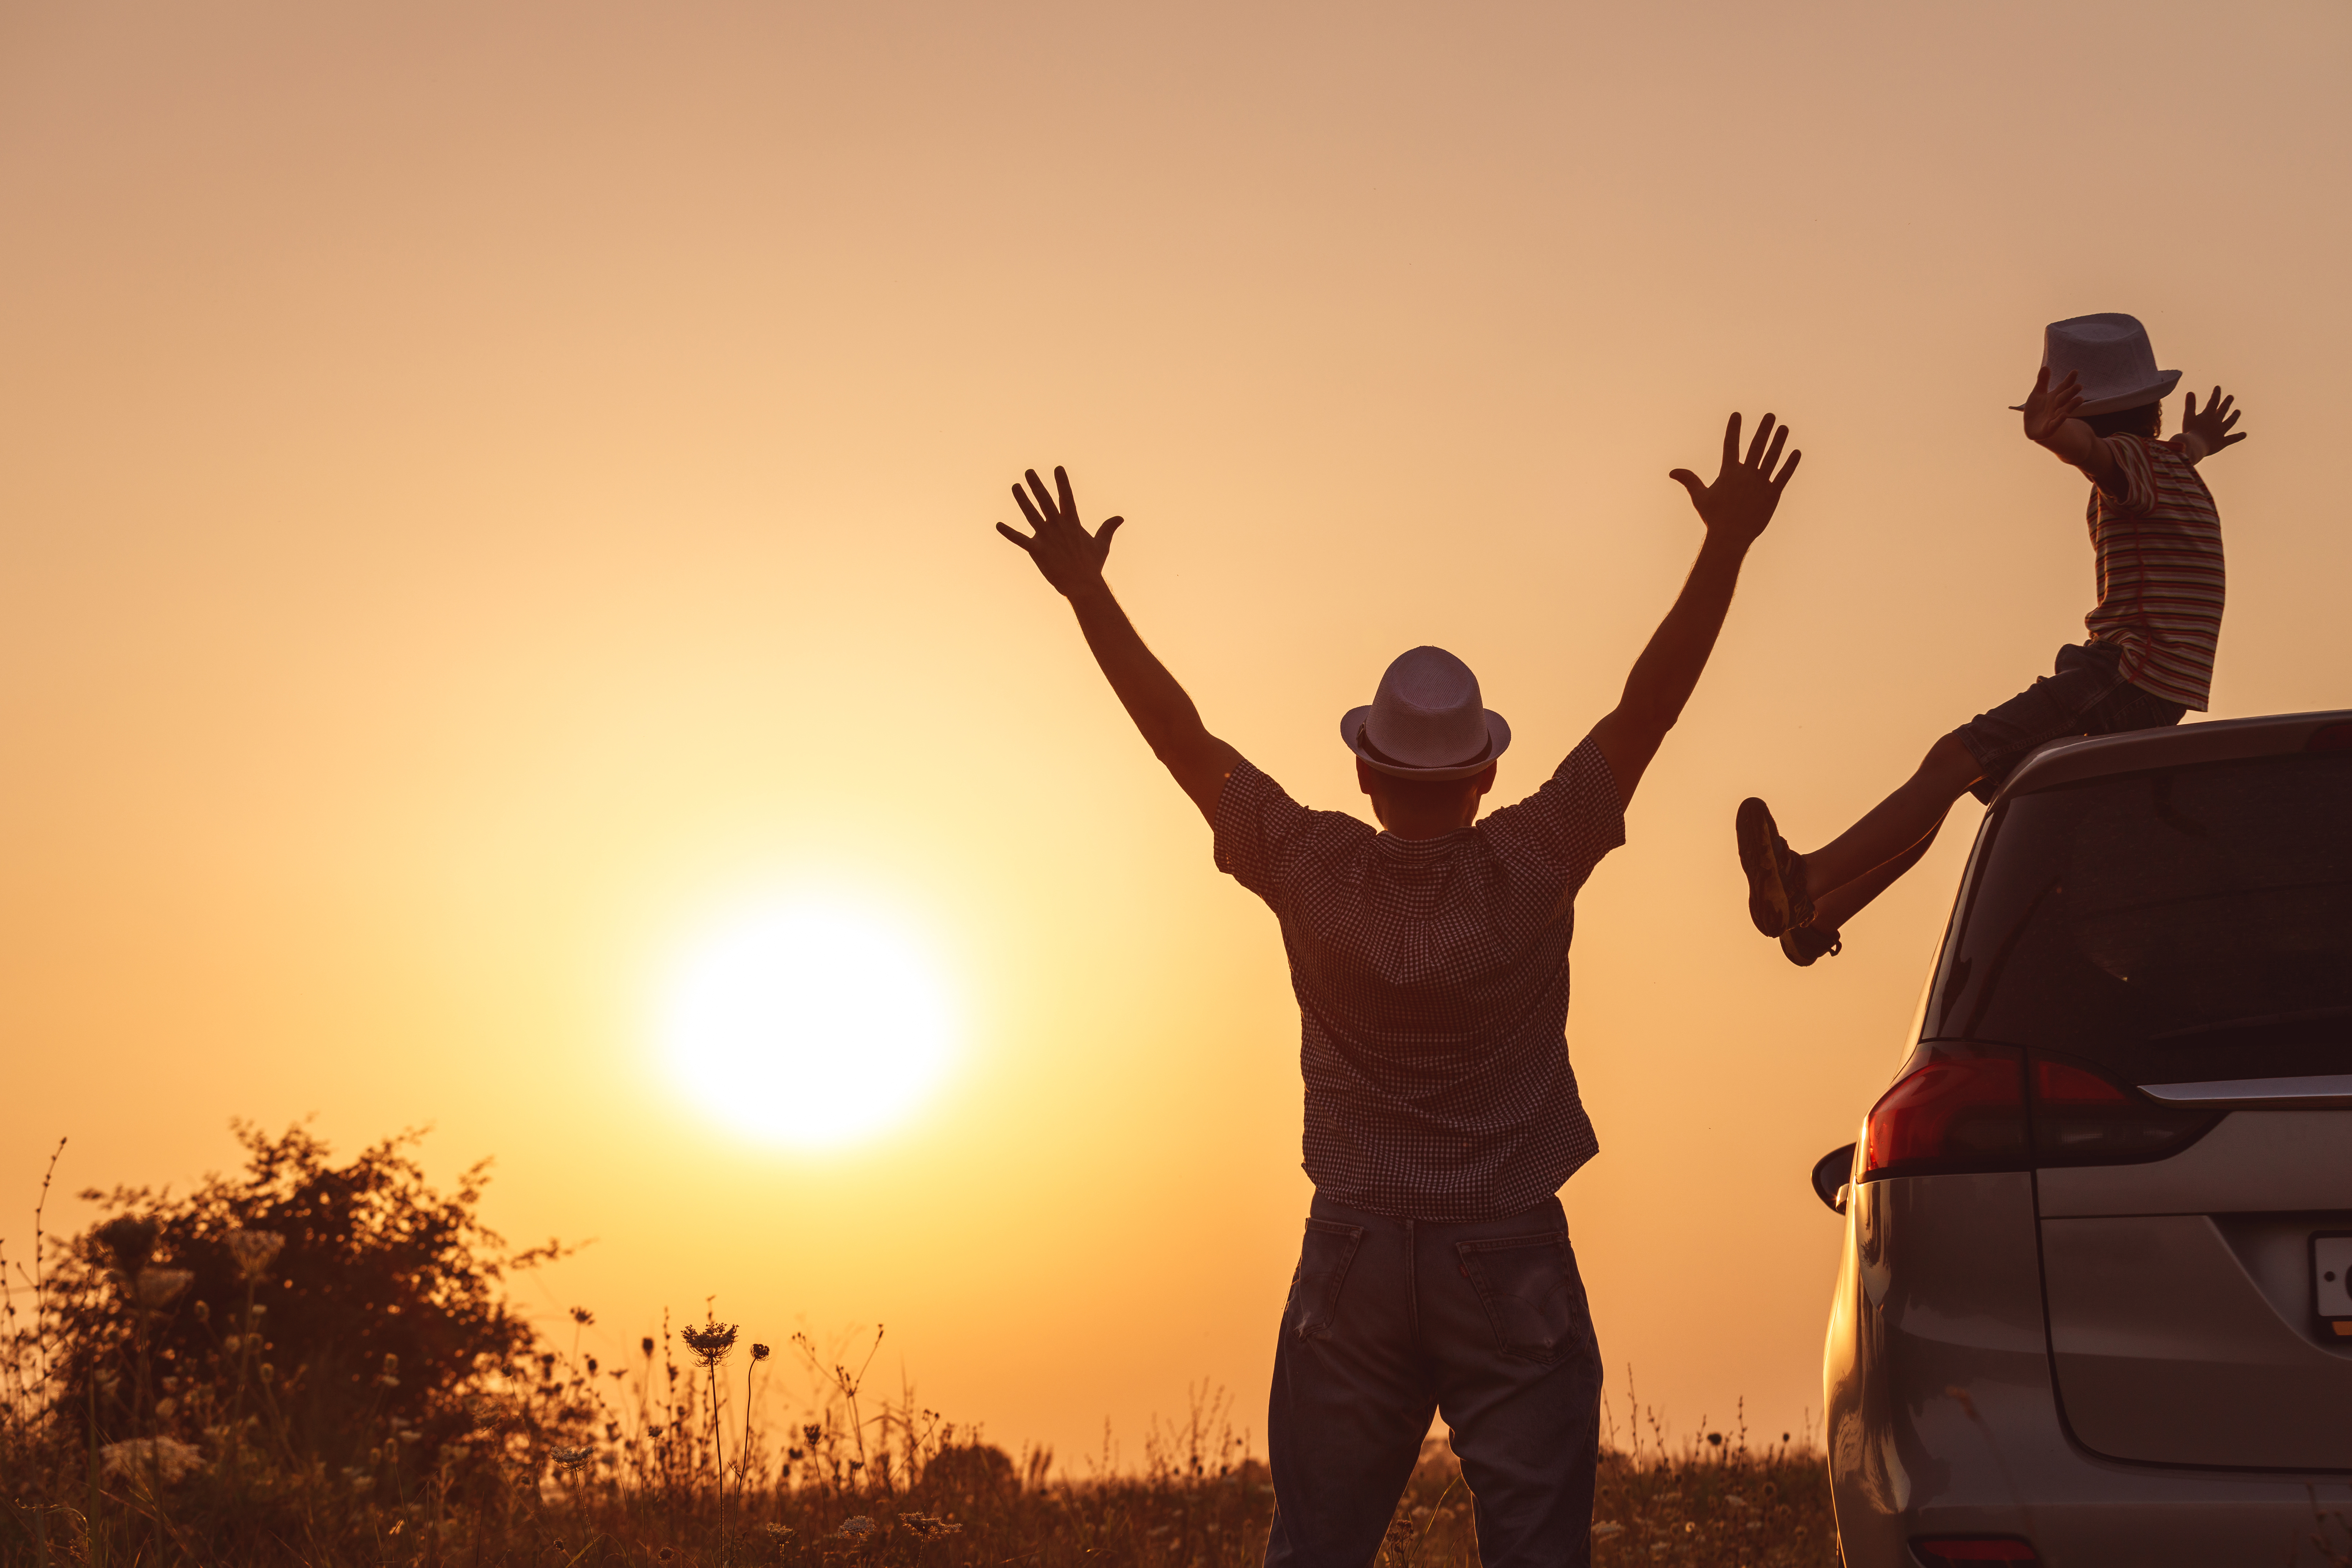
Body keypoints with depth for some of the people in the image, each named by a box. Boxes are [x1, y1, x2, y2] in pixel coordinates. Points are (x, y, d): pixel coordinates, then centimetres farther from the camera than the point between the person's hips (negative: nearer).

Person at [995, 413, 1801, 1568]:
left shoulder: (1315, 871, -7)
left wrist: (1086, 588, 7)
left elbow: (1178, 734, -1)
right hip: (1512, 1266, -1)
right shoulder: (1531, 867, -10)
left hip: (1352, 1262, 2)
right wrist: (1726, 546, -8)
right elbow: (1650, 705, -9)